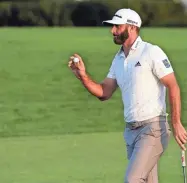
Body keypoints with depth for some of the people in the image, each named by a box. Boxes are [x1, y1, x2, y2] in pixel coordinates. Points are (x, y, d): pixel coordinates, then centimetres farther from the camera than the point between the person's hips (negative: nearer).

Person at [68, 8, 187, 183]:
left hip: (153, 127, -7)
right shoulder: (118, 59, 14)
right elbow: (104, 93, 12)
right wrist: (83, 76, -4)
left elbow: (173, 86, -12)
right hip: (131, 130, 7)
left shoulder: (151, 52, -9)